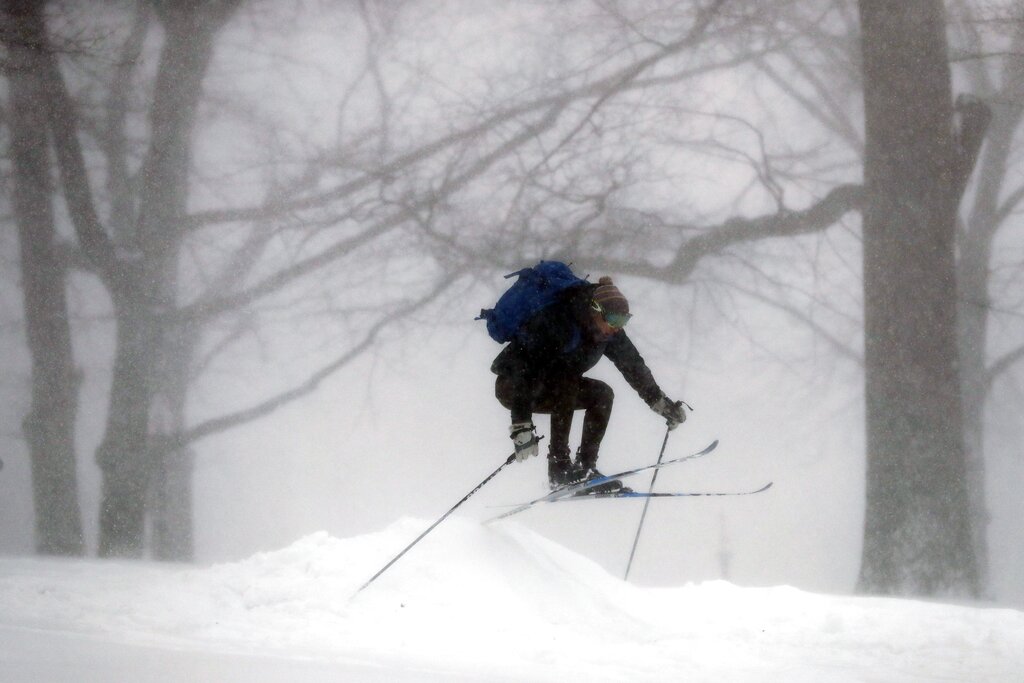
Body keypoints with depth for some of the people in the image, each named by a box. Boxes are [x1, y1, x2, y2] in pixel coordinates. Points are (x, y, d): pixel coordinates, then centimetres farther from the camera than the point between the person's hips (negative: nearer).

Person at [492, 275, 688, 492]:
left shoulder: (608, 330, -10)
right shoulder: (557, 322, -34)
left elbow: (632, 364, 3)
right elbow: (525, 370, -38)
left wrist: (660, 401, 0)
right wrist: (521, 426, -43)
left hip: (551, 388, 8)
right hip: (511, 385, -8)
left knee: (602, 395, -4)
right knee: (566, 379, -32)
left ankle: (587, 467, -5)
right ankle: (559, 465, -31)